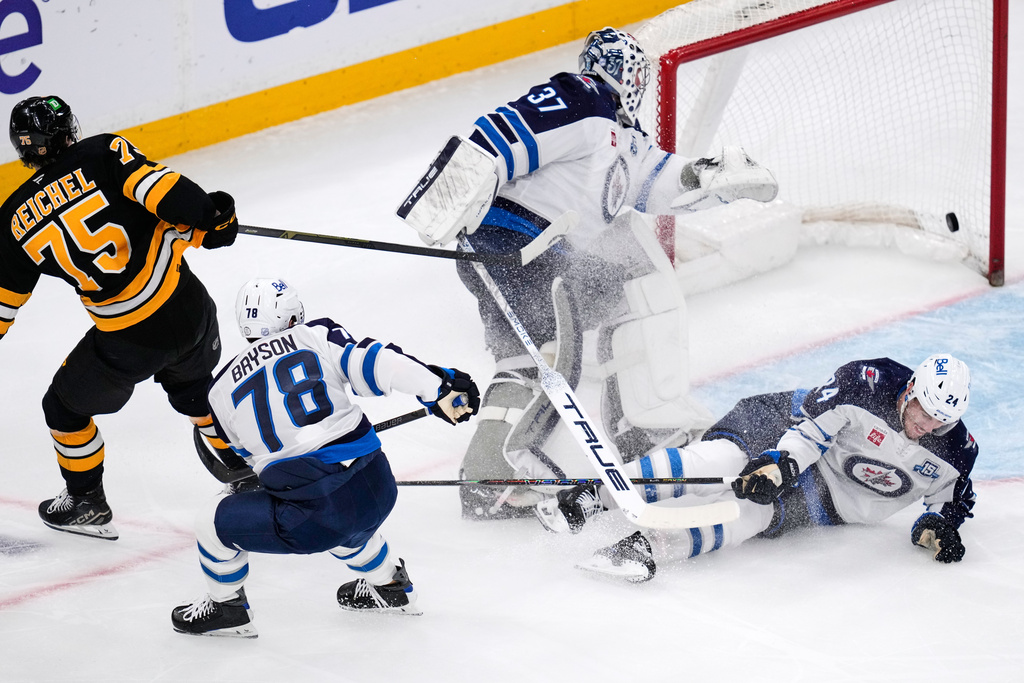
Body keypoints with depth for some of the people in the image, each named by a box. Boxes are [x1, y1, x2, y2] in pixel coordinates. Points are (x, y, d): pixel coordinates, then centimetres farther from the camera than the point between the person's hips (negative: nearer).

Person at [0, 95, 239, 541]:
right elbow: (151, 184, -22)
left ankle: (87, 504, 35)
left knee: (66, 407, 24)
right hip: (190, 311, 2)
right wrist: (207, 215, -22)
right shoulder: (103, 154, -3)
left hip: (127, 344, -2)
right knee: (194, 386, 33)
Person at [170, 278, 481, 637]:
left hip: (312, 523, -4)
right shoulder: (318, 336, 7)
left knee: (216, 521, 16)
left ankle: (226, 609, 35)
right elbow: (372, 363, -8)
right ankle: (389, 587, 52)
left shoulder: (222, 390, 10)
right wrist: (440, 387, -8)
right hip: (378, 492, 4)